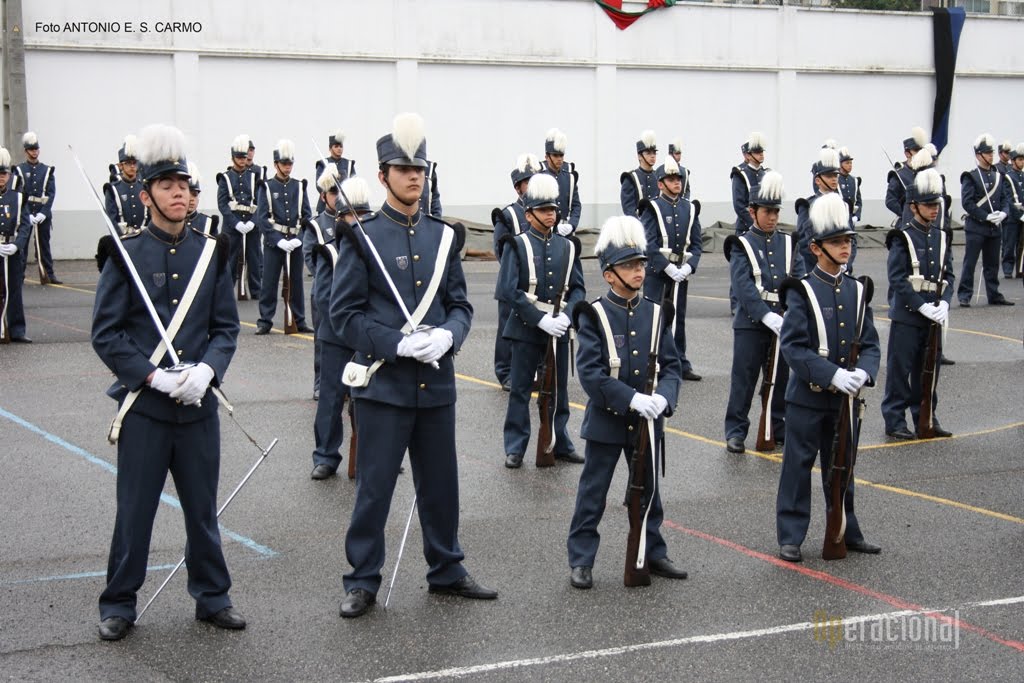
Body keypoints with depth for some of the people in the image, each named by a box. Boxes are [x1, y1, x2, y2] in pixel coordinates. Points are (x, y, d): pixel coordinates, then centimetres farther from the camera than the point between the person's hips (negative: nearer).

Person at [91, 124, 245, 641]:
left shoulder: (210, 253, 5)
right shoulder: (124, 255, -5)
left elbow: (227, 327, 6)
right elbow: (106, 334, -7)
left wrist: (206, 370, -12)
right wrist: (155, 377, -16)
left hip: (199, 404, 3)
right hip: (142, 406, -3)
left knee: (202, 507, 13)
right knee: (135, 511, 5)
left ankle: (212, 596, 26)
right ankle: (118, 604, 19)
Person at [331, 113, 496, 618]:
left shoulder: (443, 237, 8)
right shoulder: (362, 238, -6)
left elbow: (460, 304, 10)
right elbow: (345, 314, -8)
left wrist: (447, 335, -12)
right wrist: (399, 344, -19)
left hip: (437, 382, 5)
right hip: (382, 383, -4)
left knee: (441, 483, 14)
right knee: (374, 486, 2)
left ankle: (446, 571, 29)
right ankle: (362, 581, 14)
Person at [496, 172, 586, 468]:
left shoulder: (568, 247, 7)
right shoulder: (517, 245, -5)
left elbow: (578, 288, 7)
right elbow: (508, 291, -12)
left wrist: (565, 316, -12)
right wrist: (541, 319, -18)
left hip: (559, 329, 4)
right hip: (526, 329, -4)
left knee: (558, 389, 11)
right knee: (520, 390, 3)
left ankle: (561, 444, 22)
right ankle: (515, 448, 11)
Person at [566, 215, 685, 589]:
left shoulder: (655, 313, 3)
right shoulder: (593, 315, -10)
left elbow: (671, 365, 1)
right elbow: (591, 372, -19)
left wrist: (663, 397, -19)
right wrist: (633, 399, -27)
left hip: (648, 420, 4)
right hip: (606, 421, -4)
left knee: (648, 490, 16)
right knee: (593, 492, 5)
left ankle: (653, 553, 30)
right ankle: (581, 560, 14)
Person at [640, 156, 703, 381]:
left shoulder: (690, 208, 10)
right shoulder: (652, 208, -5)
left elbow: (696, 243, 9)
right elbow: (649, 244, -12)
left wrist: (688, 267, -7)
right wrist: (668, 268, -17)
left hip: (681, 272, 5)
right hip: (657, 272, -5)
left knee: (678, 319, 10)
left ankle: (681, 365, 16)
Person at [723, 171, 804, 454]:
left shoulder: (788, 243, 9)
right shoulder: (742, 245, -4)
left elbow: (800, 280, 0)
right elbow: (743, 285, -17)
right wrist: (766, 315, -27)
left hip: (783, 322, 4)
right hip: (751, 323, -4)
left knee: (781, 377, 13)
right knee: (743, 378, 1)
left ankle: (779, 428, 25)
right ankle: (736, 431, 9)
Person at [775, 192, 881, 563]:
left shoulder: (857, 290, 5)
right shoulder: (801, 291, -10)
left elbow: (870, 343, 5)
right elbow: (793, 346, -17)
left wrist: (863, 372, -16)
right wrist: (833, 374, -25)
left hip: (844, 397, 5)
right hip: (806, 396, -5)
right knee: (798, 465, 3)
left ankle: (846, 532, 28)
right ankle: (790, 537, 12)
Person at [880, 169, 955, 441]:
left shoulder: (942, 238, 9)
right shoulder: (902, 238, -8)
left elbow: (948, 275, 9)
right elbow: (897, 280, -13)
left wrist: (943, 303, -8)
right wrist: (922, 306, -19)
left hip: (934, 315, 6)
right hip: (906, 316, -5)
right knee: (900, 369, 1)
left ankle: (926, 418, 24)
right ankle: (895, 421, 9)